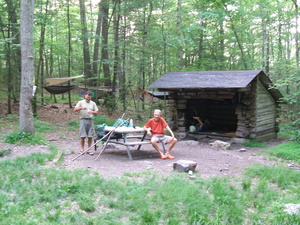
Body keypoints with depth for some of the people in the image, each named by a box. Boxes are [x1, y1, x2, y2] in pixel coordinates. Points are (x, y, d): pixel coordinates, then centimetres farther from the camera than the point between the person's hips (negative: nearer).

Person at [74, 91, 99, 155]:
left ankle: (89, 150, 8)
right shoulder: (81, 102, 8)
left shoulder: (93, 103, 14)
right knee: (83, 136, -4)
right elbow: (75, 109, -1)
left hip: (90, 120, 2)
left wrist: (92, 112, -9)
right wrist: (81, 108, -17)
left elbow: (96, 112, 12)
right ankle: (82, 149, 7)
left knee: (90, 136, 0)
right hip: (83, 120, -2)